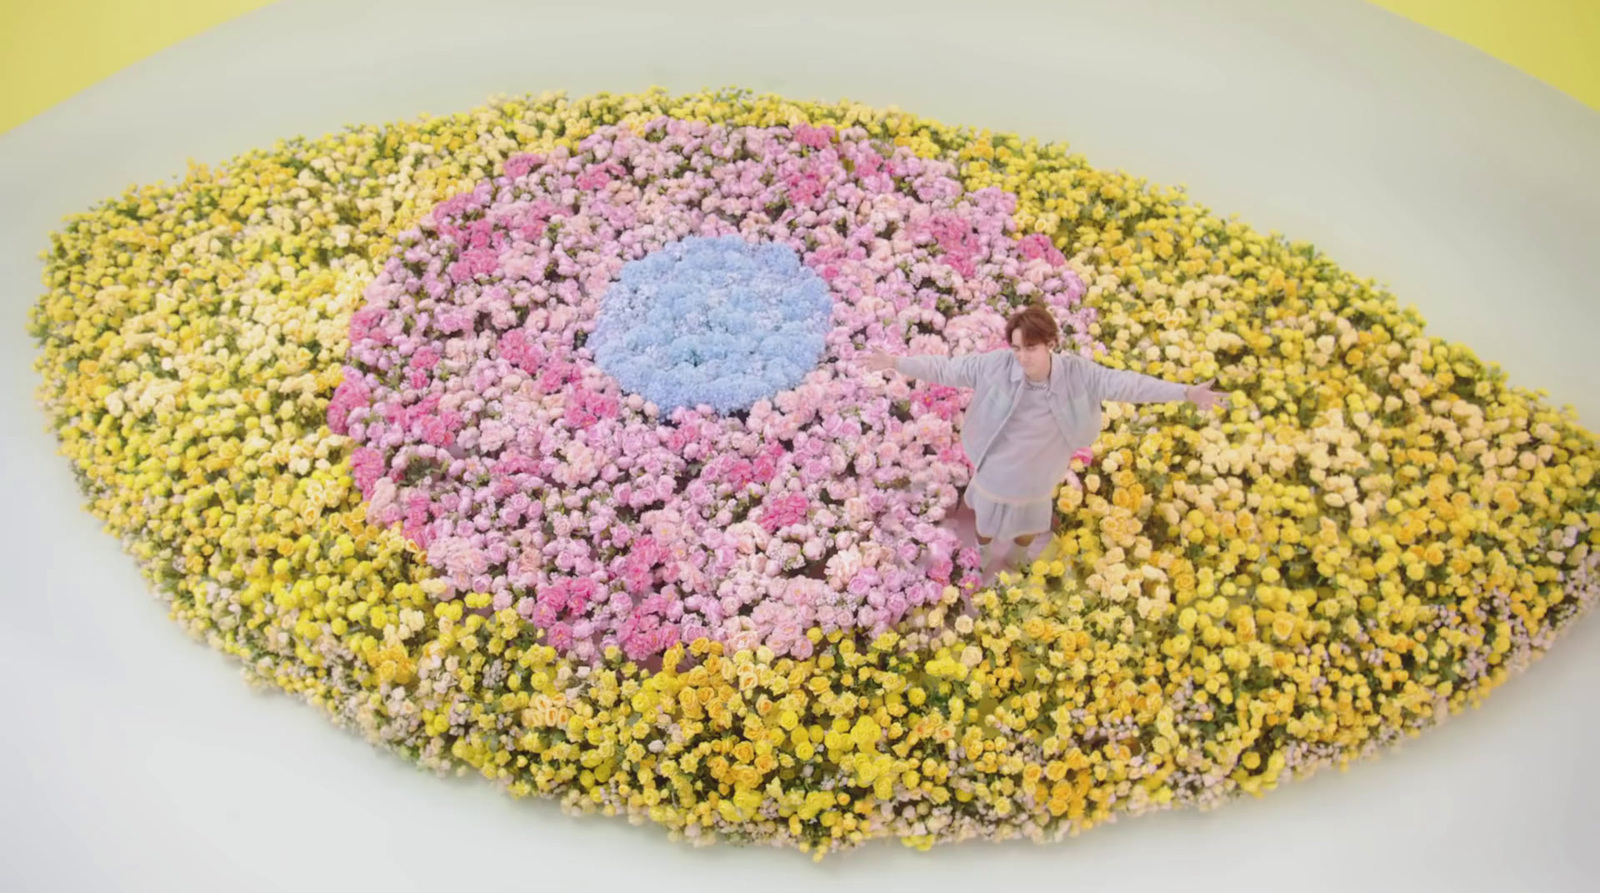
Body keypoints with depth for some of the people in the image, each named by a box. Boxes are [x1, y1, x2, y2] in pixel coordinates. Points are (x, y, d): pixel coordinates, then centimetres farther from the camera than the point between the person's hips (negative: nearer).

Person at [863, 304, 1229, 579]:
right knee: (989, 532, 24)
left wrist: (1187, 392, -24)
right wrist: (897, 364, -21)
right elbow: (948, 369, -18)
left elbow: (1127, 384, -22)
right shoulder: (996, 365, -26)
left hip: (1036, 480, 1)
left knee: (1024, 535, 29)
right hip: (994, 474, -1)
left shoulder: (1077, 373, -24)